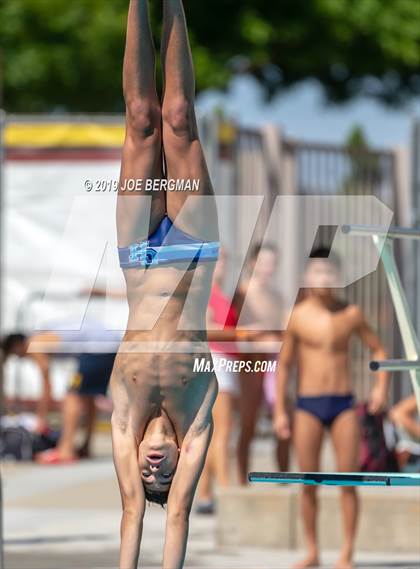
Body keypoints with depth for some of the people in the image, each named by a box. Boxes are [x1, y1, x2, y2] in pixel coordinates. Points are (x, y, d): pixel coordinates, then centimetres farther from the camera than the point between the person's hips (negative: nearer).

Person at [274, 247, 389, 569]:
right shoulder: (298, 316, 0)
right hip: (308, 406, -1)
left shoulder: (351, 314, 4)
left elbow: (378, 350, 13)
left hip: (344, 404, 1)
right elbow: (284, 364, 4)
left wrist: (382, 386, -2)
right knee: (308, 484, 1)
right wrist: (280, 411, 1)